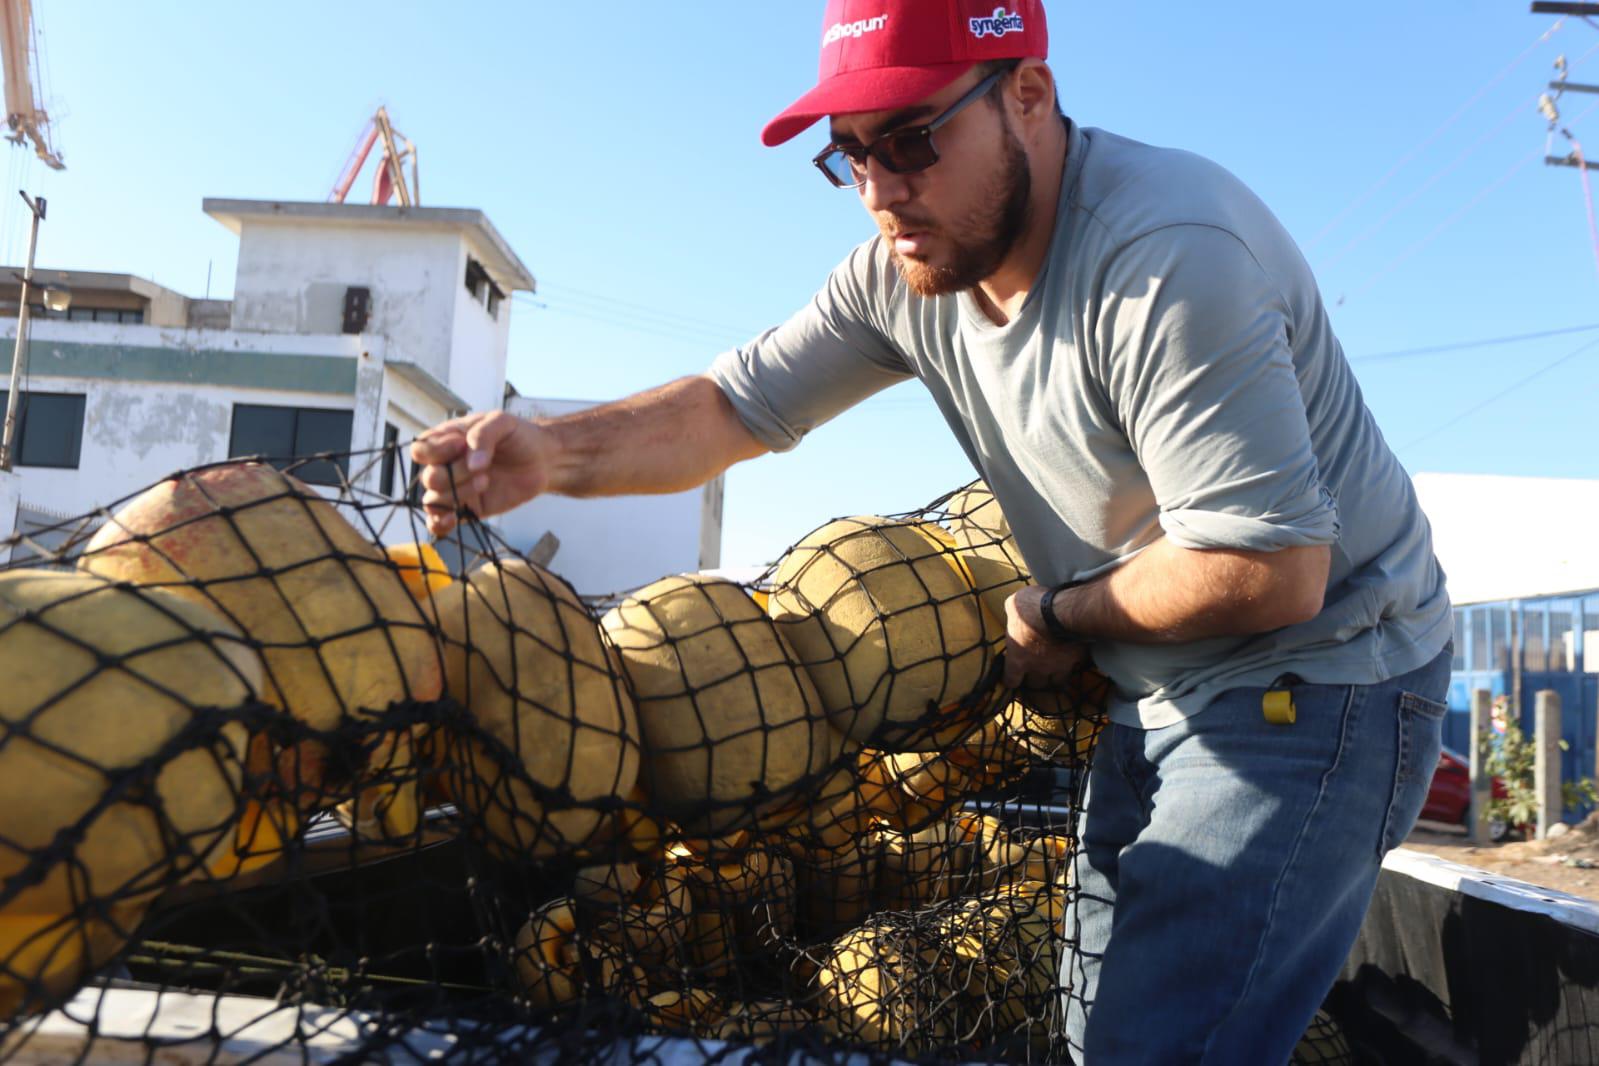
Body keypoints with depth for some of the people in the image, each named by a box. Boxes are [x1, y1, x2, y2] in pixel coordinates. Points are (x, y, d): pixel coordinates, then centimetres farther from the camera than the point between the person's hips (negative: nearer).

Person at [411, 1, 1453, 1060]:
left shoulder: (1166, 255, -28)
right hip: (1154, 698, 8)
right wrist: (549, 453, -20)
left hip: (1309, 681, -7)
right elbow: (731, 407, -3)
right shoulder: (903, 268, -3)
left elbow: (1271, 573, -29)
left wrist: (1060, 616, -13)